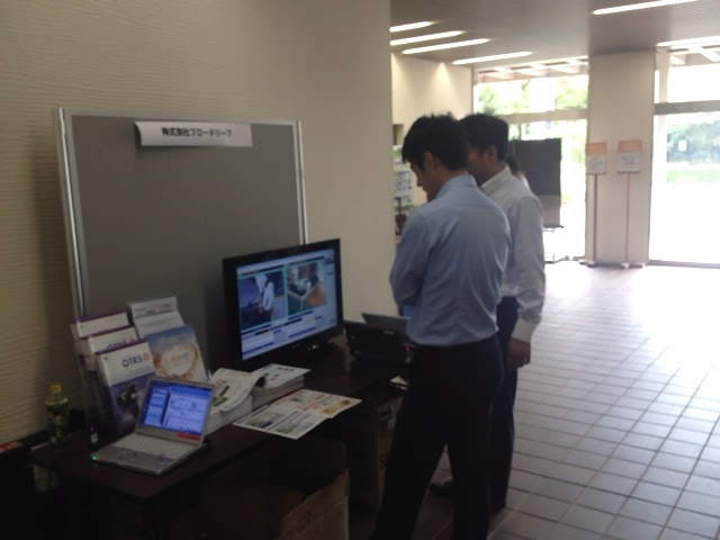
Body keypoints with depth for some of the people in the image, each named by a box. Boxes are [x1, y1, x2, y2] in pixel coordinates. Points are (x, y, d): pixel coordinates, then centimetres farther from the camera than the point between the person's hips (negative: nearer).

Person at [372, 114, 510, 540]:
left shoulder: (428, 218, -20)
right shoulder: (497, 214, 3)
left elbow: (402, 290, -6)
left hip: (441, 365, -7)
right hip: (485, 356, 8)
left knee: (407, 476, 7)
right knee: (473, 468, 18)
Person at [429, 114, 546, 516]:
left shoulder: (519, 201, -16)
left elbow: (531, 272, -17)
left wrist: (523, 332, -18)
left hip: (501, 314, -7)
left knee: (496, 407, 8)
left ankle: (493, 493, 28)